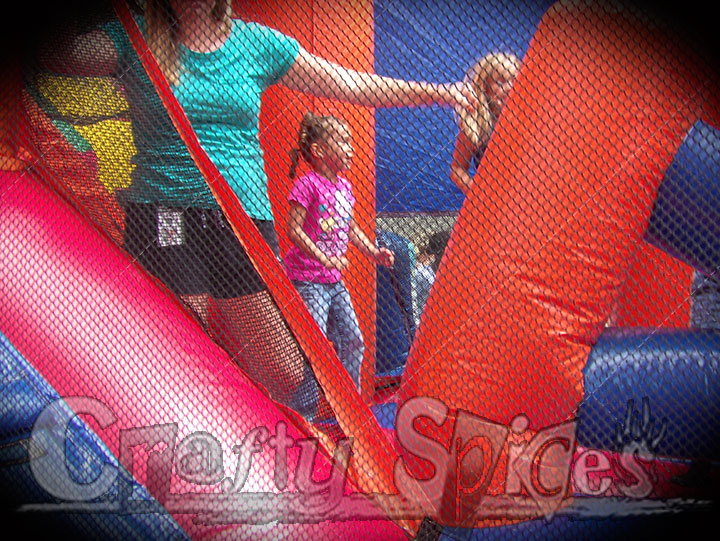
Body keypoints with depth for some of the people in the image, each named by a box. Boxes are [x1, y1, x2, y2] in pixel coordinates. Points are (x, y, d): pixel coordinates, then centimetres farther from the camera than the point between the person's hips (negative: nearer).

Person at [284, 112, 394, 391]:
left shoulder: (344, 186, 11)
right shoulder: (308, 184, -14)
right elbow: (294, 230, -18)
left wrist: (374, 252, 10)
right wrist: (323, 258, -24)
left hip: (335, 280, 8)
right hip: (307, 279, -8)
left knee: (353, 341, 10)